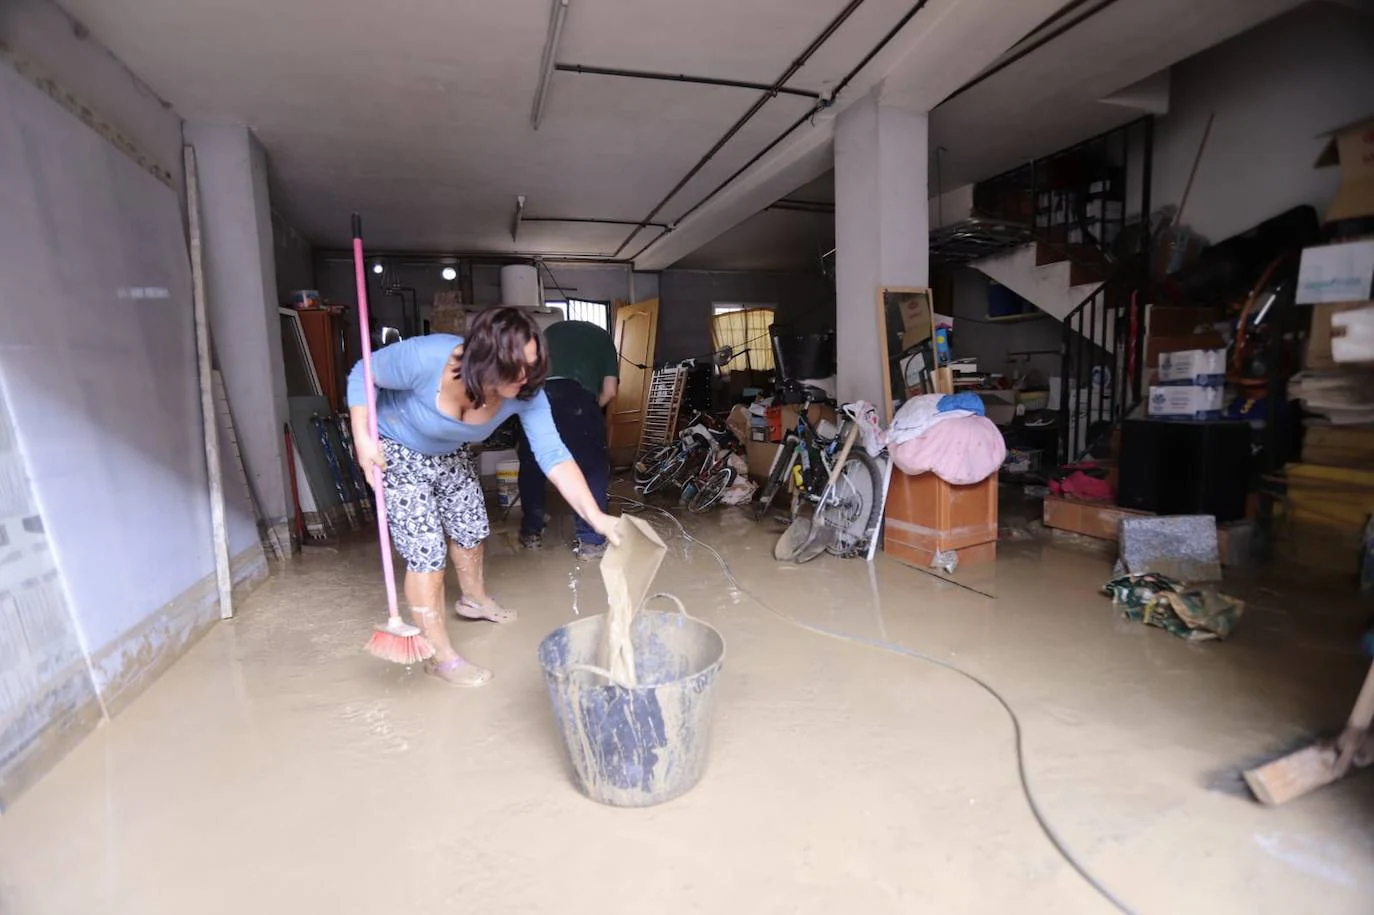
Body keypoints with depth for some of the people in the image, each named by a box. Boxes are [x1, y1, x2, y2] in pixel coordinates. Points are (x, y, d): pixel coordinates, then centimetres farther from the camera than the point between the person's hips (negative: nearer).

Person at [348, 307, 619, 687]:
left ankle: (475, 600, 50)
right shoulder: (425, 357, -39)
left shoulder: (525, 393, -29)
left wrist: (595, 516, -40)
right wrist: (363, 438, -29)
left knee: (470, 527, 19)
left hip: (451, 453, 5)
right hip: (397, 451, -5)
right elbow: (363, 375, -21)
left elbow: (553, 455, -31)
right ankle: (440, 655, 8)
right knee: (426, 550, -9)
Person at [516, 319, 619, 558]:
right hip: (576, 394, -3)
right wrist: (589, 411, 34)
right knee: (593, 468, 11)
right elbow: (610, 391, 18)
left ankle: (531, 532, 30)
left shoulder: (552, 330, 35)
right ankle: (590, 539, 10)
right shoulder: (602, 337, 29)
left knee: (531, 465, 19)